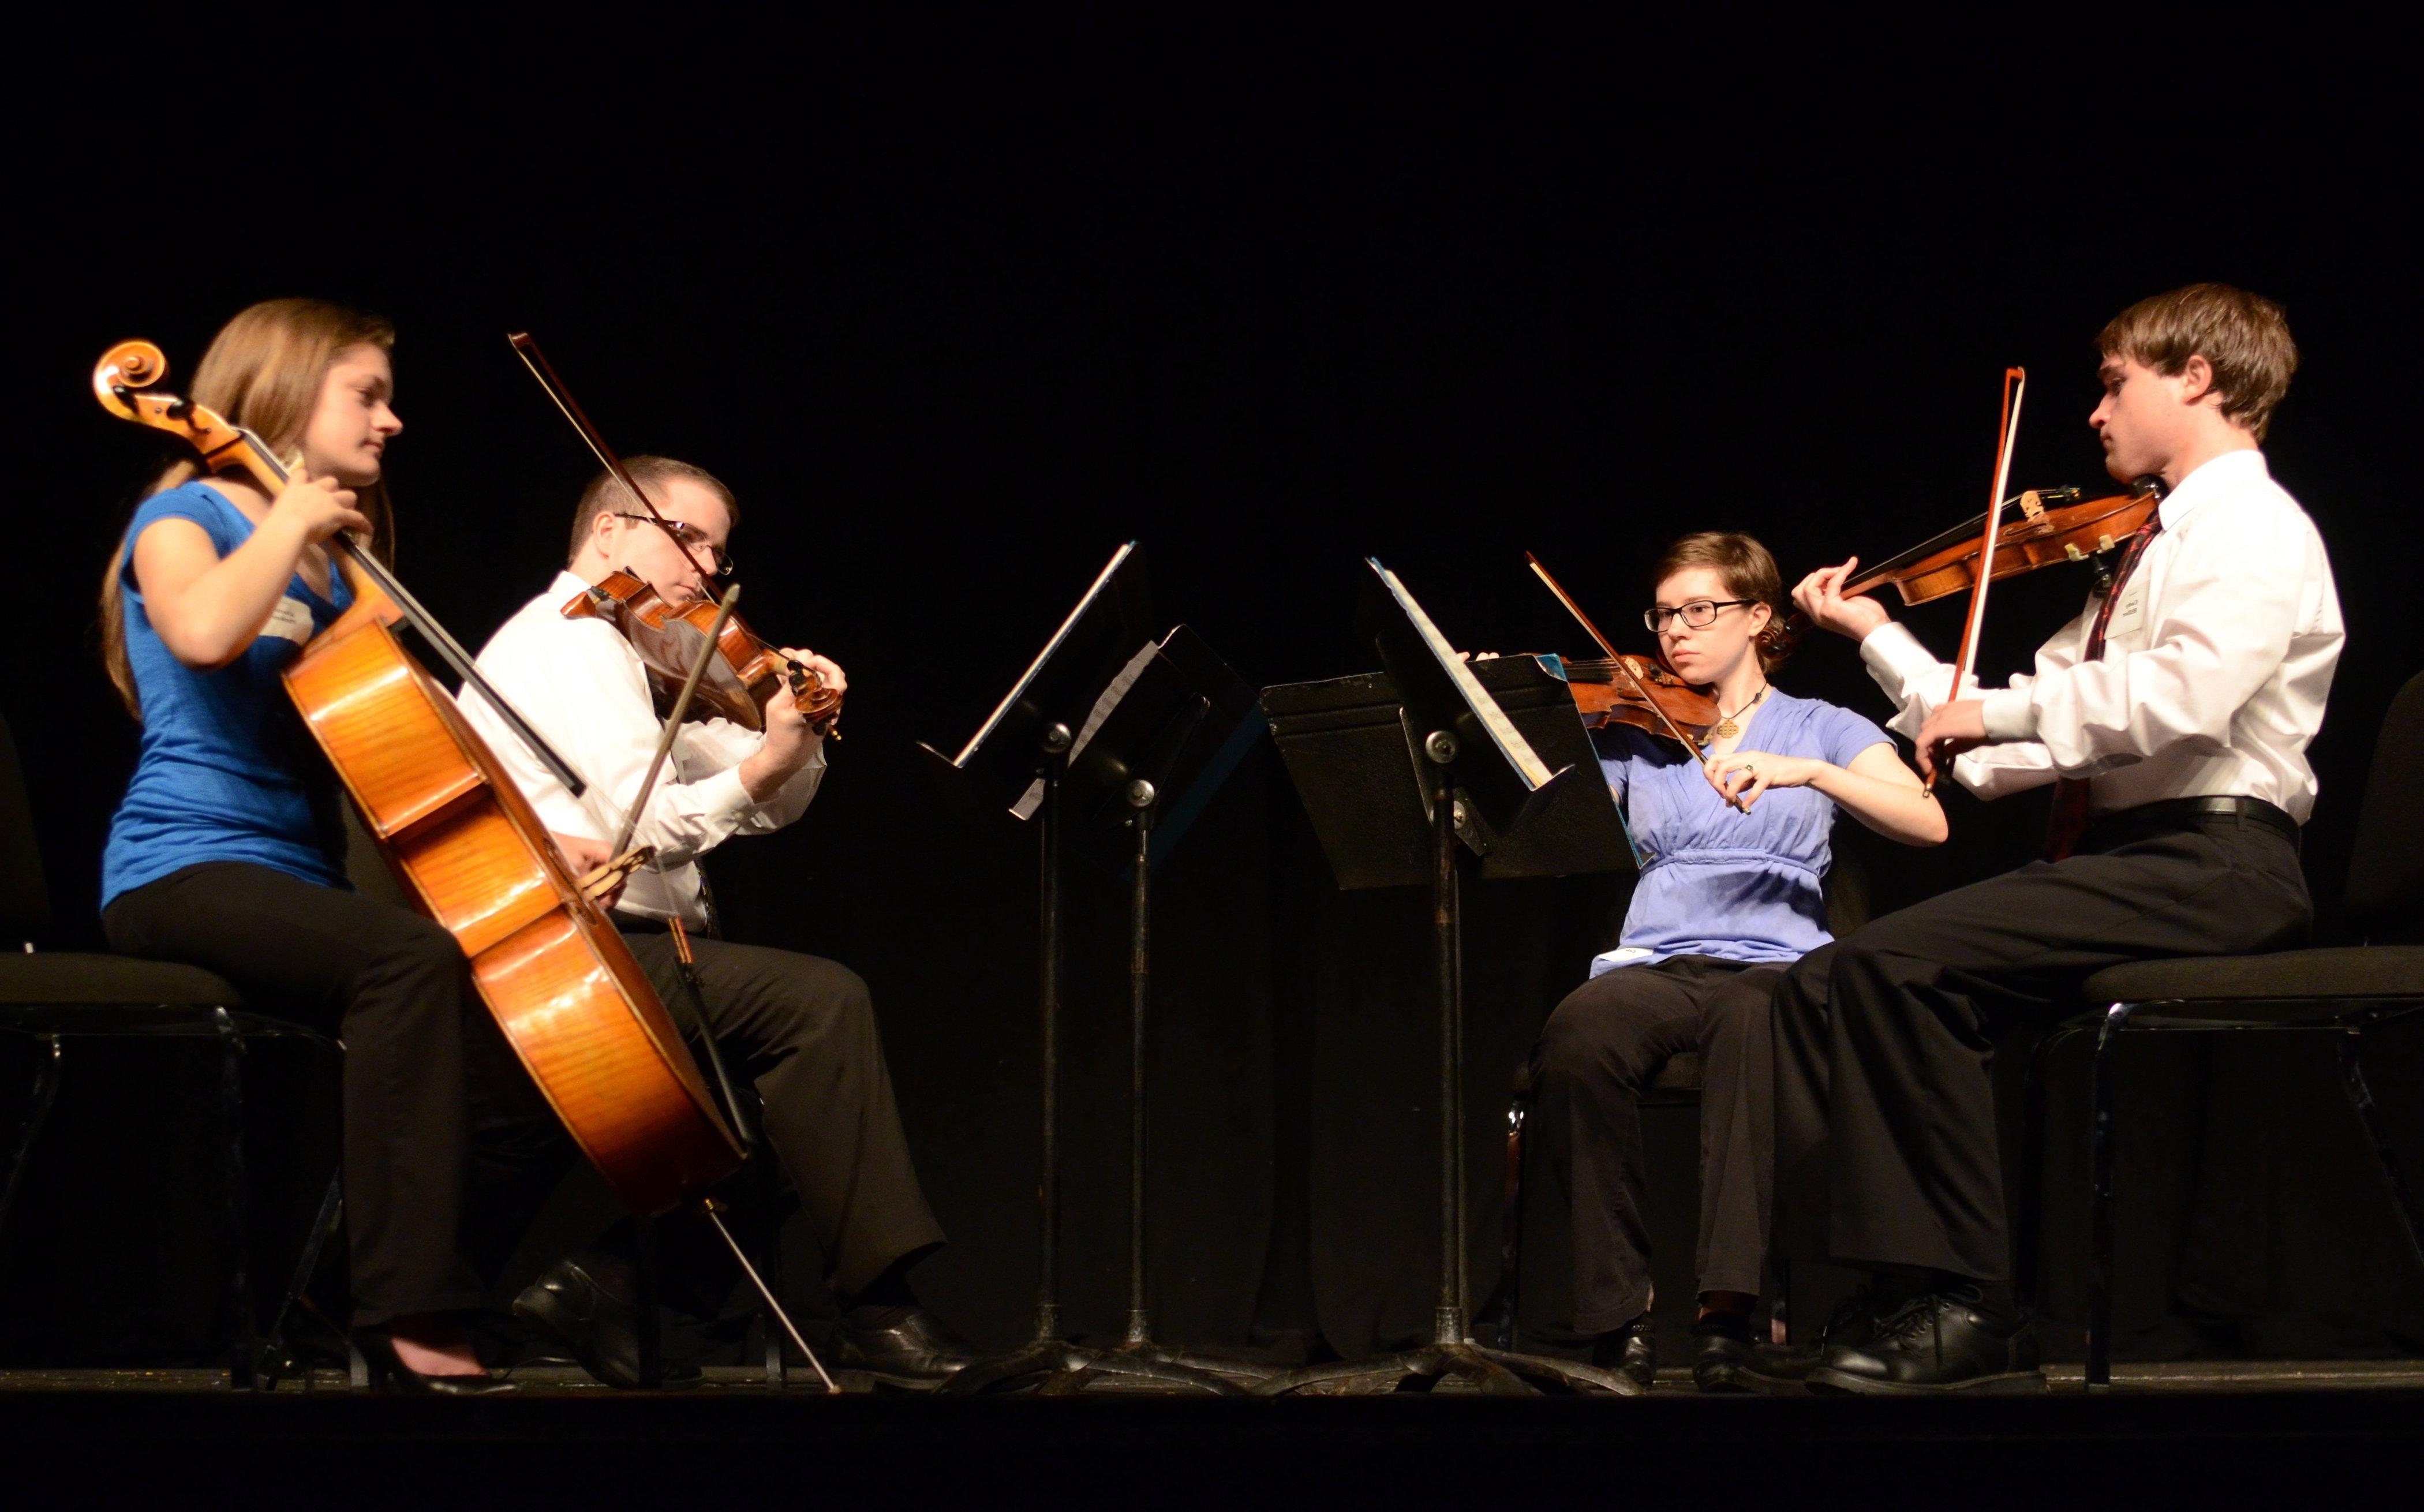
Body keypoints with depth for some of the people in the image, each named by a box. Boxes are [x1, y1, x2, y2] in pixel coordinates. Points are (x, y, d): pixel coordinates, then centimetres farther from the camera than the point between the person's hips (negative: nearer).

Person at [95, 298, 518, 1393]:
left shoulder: (331, 568, 22)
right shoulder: (185, 516, 0)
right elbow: (203, 633, -26)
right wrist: (290, 523, -10)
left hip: (300, 880, 8)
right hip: (186, 872, -8)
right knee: (412, 959, -33)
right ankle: (411, 1309, -35)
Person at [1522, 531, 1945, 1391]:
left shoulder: (1820, 729, 15)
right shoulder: (1632, 737, 21)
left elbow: (1926, 823, -4)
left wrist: (1804, 771, -18)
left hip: (1773, 963, -2)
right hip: (1652, 964, 2)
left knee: (1753, 1023, -40)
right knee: (1576, 1037, -35)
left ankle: (1729, 1319, -41)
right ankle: (1618, 1321, -25)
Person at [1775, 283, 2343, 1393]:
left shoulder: (2258, 532, -5)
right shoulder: (2155, 545, 24)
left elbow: (2185, 693, -26)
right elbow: (2021, 740, 21)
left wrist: (1999, 711, -19)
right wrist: (1880, 638, 22)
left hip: (2211, 861, -9)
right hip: (2117, 853, 9)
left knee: (1900, 962, -26)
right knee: (1825, 982, -5)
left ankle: (1972, 1311, -21)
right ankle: (1897, 1280, -9)